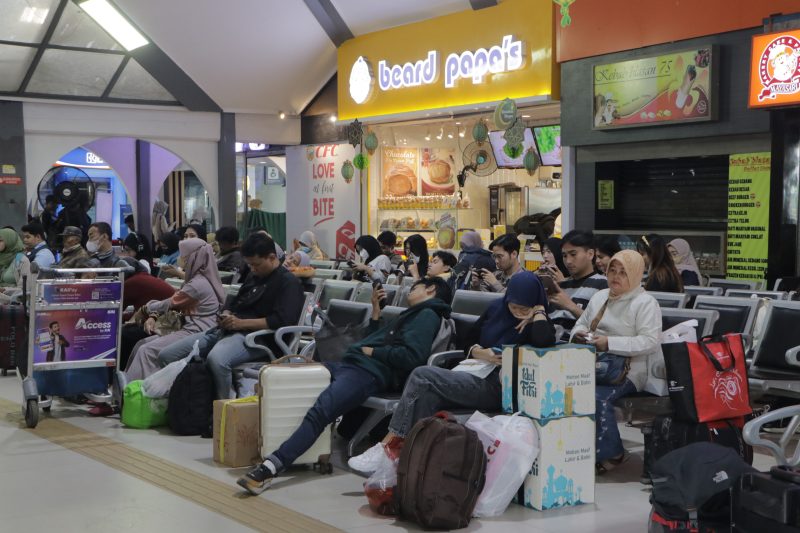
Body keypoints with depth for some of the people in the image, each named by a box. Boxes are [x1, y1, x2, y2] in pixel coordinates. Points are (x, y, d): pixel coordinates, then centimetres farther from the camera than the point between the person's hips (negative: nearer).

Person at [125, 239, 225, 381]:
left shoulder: (197, 284, -17)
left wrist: (147, 307, 13)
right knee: (141, 344, 3)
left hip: (197, 334, -10)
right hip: (191, 329, 10)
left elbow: (170, 303, -4)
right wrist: (153, 316, 1)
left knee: (147, 350, -16)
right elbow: (172, 302, 17)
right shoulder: (198, 279, 15)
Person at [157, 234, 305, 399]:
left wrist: (242, 323, -17)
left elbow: (283, 321, -18)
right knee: (167, 356, -3)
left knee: (216, 359, -41)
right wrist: (226, 315, 6)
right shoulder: (253, 277, 24)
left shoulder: (288, 283, -3)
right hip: (225, 331, 9)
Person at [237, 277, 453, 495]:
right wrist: (376, 310, 22)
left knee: (319, 412, -30)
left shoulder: (428, 315, 1)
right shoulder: (413, 314, 30)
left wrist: (373, 352, -7)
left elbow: (412, 357, -17)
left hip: (369, 372, -11)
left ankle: (270, 468, -40)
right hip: (349, 365, 11)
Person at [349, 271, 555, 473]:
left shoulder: (538, 324, -1)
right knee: (428, 396, -28)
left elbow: (544, 341, -26)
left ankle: (386, 447, -18)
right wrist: (479, 352, 1)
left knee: (422, 376, -22)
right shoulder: (497, 308, 16)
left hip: (496, 387, -6)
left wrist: (539, 312, -10)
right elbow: (469, 340, 23)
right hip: (474, 373, 6)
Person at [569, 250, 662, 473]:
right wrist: (579, 334, 1)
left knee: (598, 396, -34)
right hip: (597, 361, 6)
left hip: (627, 368, -6)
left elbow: (649, 341, -13)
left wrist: (610, 343, -19)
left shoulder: (645, 303, -2)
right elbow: (581, 323, 27)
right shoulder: (599, 297, 21)